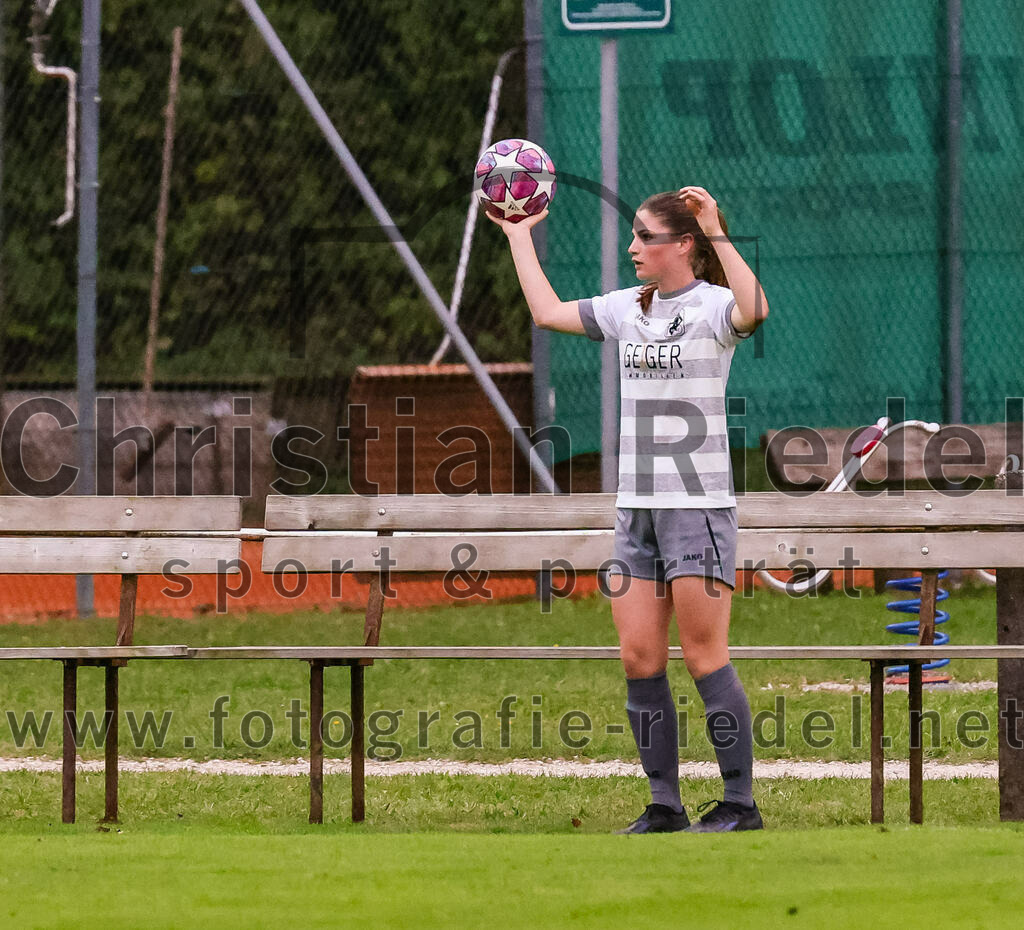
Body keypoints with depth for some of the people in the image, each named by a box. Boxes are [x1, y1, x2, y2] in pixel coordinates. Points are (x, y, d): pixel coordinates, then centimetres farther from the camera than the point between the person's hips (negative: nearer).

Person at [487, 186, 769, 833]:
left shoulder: (711, 305, -8)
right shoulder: (629, 309, 13)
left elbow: (754, 310, -31)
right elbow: (548, 312, 24)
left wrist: (716, 232, -31)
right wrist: (519, 236, 27)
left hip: (699, 506, -7)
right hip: (637, 506, 7)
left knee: (705, 657, -6)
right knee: (640, 660, 3)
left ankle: (740, 803, 0)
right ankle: (665, 804, 9)